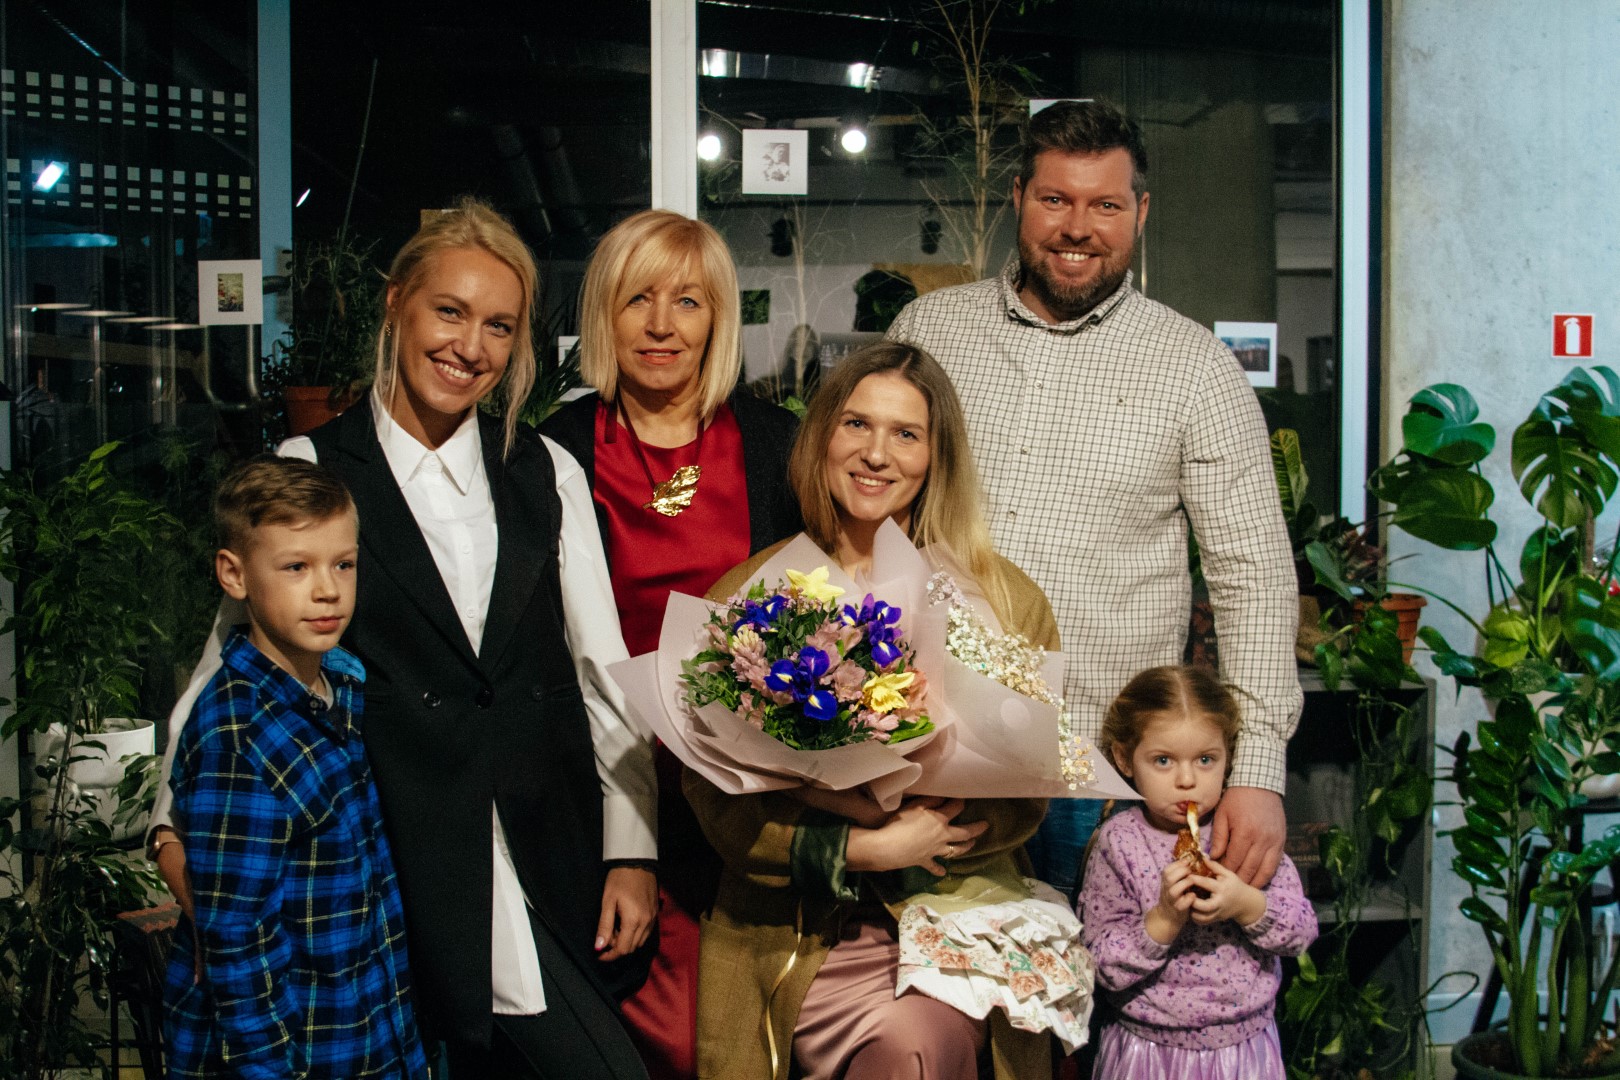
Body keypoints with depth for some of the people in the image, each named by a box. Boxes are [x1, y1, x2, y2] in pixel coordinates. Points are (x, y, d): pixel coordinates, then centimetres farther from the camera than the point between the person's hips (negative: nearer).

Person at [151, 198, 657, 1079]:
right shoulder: (310, 472, 1)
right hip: (397, 866, -3)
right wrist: (180, 821, -4)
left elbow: (602, 668, 10)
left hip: (548, 864, 3)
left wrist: (631, 849, 6)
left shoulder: (547, 474, 10)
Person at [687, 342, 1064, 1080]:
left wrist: (917, 839, -12)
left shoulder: (1008, 602, 9)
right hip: (798, 934, 0)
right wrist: (858, 850, -11)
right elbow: (714, 802, 2)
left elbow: (1029, 795, 6)